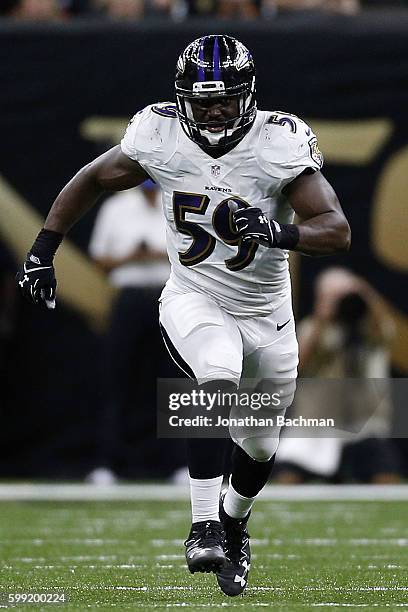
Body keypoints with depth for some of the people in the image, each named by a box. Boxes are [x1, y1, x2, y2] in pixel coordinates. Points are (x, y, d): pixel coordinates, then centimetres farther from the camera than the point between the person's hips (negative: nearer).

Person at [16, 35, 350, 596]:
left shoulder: (279, 144, -22)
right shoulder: (161, 137, -16)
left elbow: (338, 231, -27)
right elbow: (93, 180, 2)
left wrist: (279, 231, -46)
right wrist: (42, 250, 0)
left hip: (266, 316, 1)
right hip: (194, 302, -1)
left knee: (260, 444, 16)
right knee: (218, 381, -33)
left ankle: (233, 520, 49)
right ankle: (204, 528, -31)